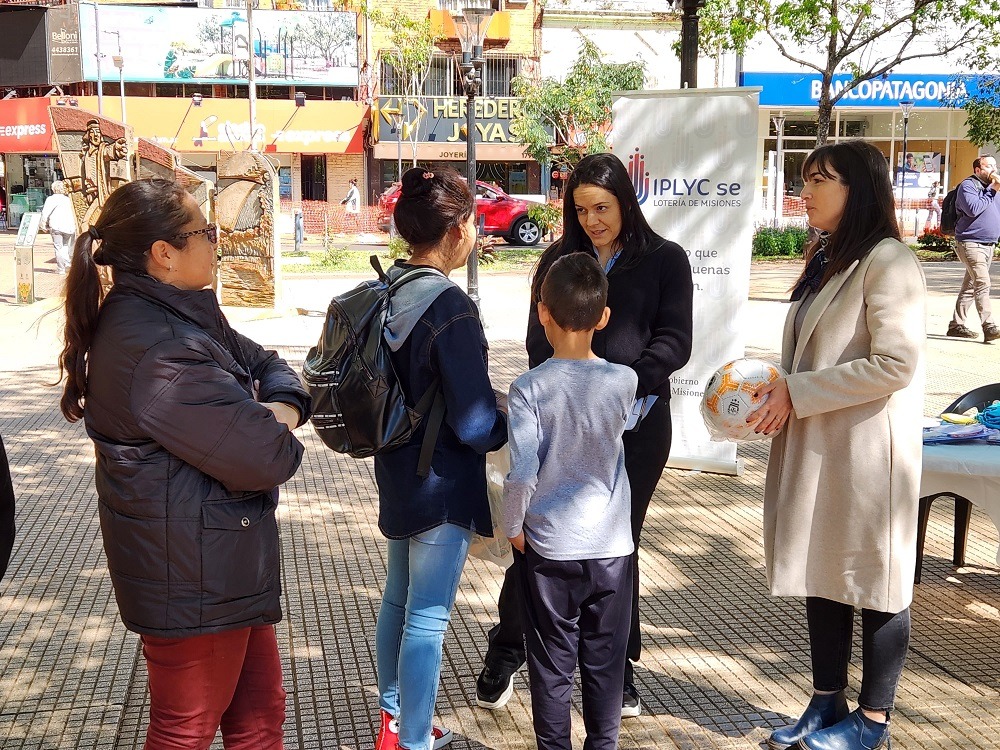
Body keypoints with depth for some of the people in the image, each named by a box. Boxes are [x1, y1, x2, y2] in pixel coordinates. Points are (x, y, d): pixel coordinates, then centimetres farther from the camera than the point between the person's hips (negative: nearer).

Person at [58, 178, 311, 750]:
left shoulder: (178, 313, 5)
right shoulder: (159, 349, -28)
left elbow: (270, 368, 10)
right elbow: (266, 459, -29)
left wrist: (278, 412, -13)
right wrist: (277, 434, -5)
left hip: (226, 567, 10)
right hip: (193, 578, -10)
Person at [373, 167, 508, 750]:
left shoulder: (388, 291, -1)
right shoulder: (451, 309, -24)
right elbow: (476, 427, -24)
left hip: (398, 474, 9)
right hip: (443, 485, -9)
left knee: (399, 599, 23)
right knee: (428, 619, 3)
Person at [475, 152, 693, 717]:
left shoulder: (665, 260, 4)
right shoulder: (559, 260, 9)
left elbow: (675, 341, -4)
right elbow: (539, 341, 4)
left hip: (638, 422, 0)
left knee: (618, 541, 9)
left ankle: (618, 667, 21)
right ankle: (506, 655, 14)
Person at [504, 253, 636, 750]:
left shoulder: (529, 388, -15)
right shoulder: (624, 382, -7)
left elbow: (522, 472, -17)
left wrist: (513, 527, -1)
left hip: (549, 546, -2)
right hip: (611, 545, 2)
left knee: (552, 663, 10)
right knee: (604, 661, 14)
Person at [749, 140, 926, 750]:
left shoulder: (888, 262, -14)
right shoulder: (828, 260, 14)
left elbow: (896, 364, -22)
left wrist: (797, 394, -18)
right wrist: (778, 392, 2)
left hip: (867, 451, -9)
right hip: (815, 447, 9)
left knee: (874, 583, 5)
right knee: (821, 577, 16)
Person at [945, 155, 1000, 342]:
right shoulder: (968, 185, -7)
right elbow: (973, 209, -22)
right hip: (971, 243, -9)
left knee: (970, 286, 11)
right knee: (982, 284, -19)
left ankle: (957, 325, 17)